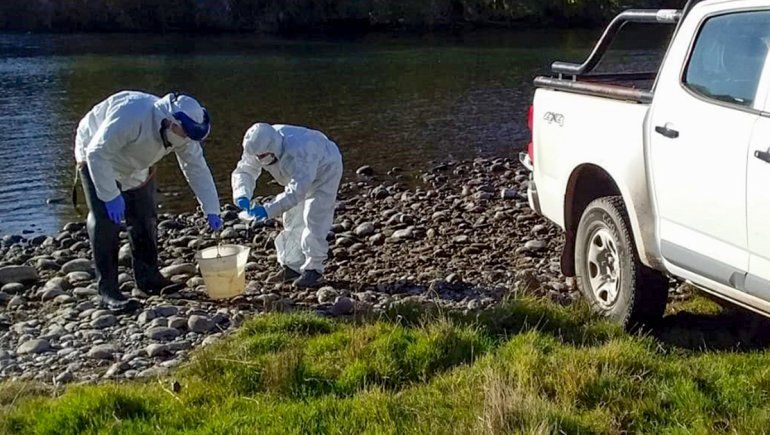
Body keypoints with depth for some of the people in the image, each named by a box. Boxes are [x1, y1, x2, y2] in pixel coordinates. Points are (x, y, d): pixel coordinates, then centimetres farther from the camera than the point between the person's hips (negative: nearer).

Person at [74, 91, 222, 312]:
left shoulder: (181, 132, -19)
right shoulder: (131, 116, -42)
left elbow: (197, 168, -11)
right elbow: (97, 154, -37)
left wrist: (211, 210, -14)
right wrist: (111, 196, -36)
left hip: (136, 169, 7)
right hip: (95, 161, -7)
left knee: (145, 219, 7)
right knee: (105, 222, -17)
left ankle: (148, 277, 23)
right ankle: (107, 290, -14)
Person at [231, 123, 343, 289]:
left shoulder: (297, 151, -45)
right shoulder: (260, 146, -23)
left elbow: (296, 191, -49)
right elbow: (244, 171, -16)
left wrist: (268, 209, -56)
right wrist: (242, 195, -36)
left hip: (324, 169, -8)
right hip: (299, 177, 8)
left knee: (314, 220, -15)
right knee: (292, 219, 8)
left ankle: (313, 270, -7)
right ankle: (291, 267, 17)